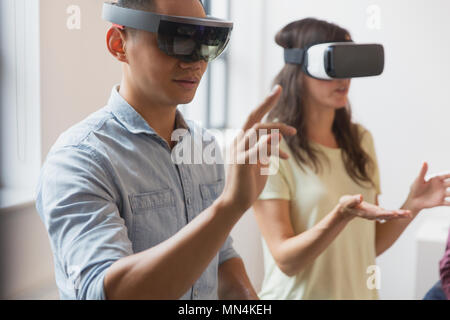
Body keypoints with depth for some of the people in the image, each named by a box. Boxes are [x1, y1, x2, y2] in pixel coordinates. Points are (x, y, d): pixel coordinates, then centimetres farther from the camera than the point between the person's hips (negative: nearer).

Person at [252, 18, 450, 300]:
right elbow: (286, 260, -18)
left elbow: (372, 245, 4)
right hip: (300, 292, -5)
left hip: (361, 291, 5)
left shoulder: (361, 139, 2)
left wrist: (413, 205, -10)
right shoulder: (273, 146, -17)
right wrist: (342, 215, -30)